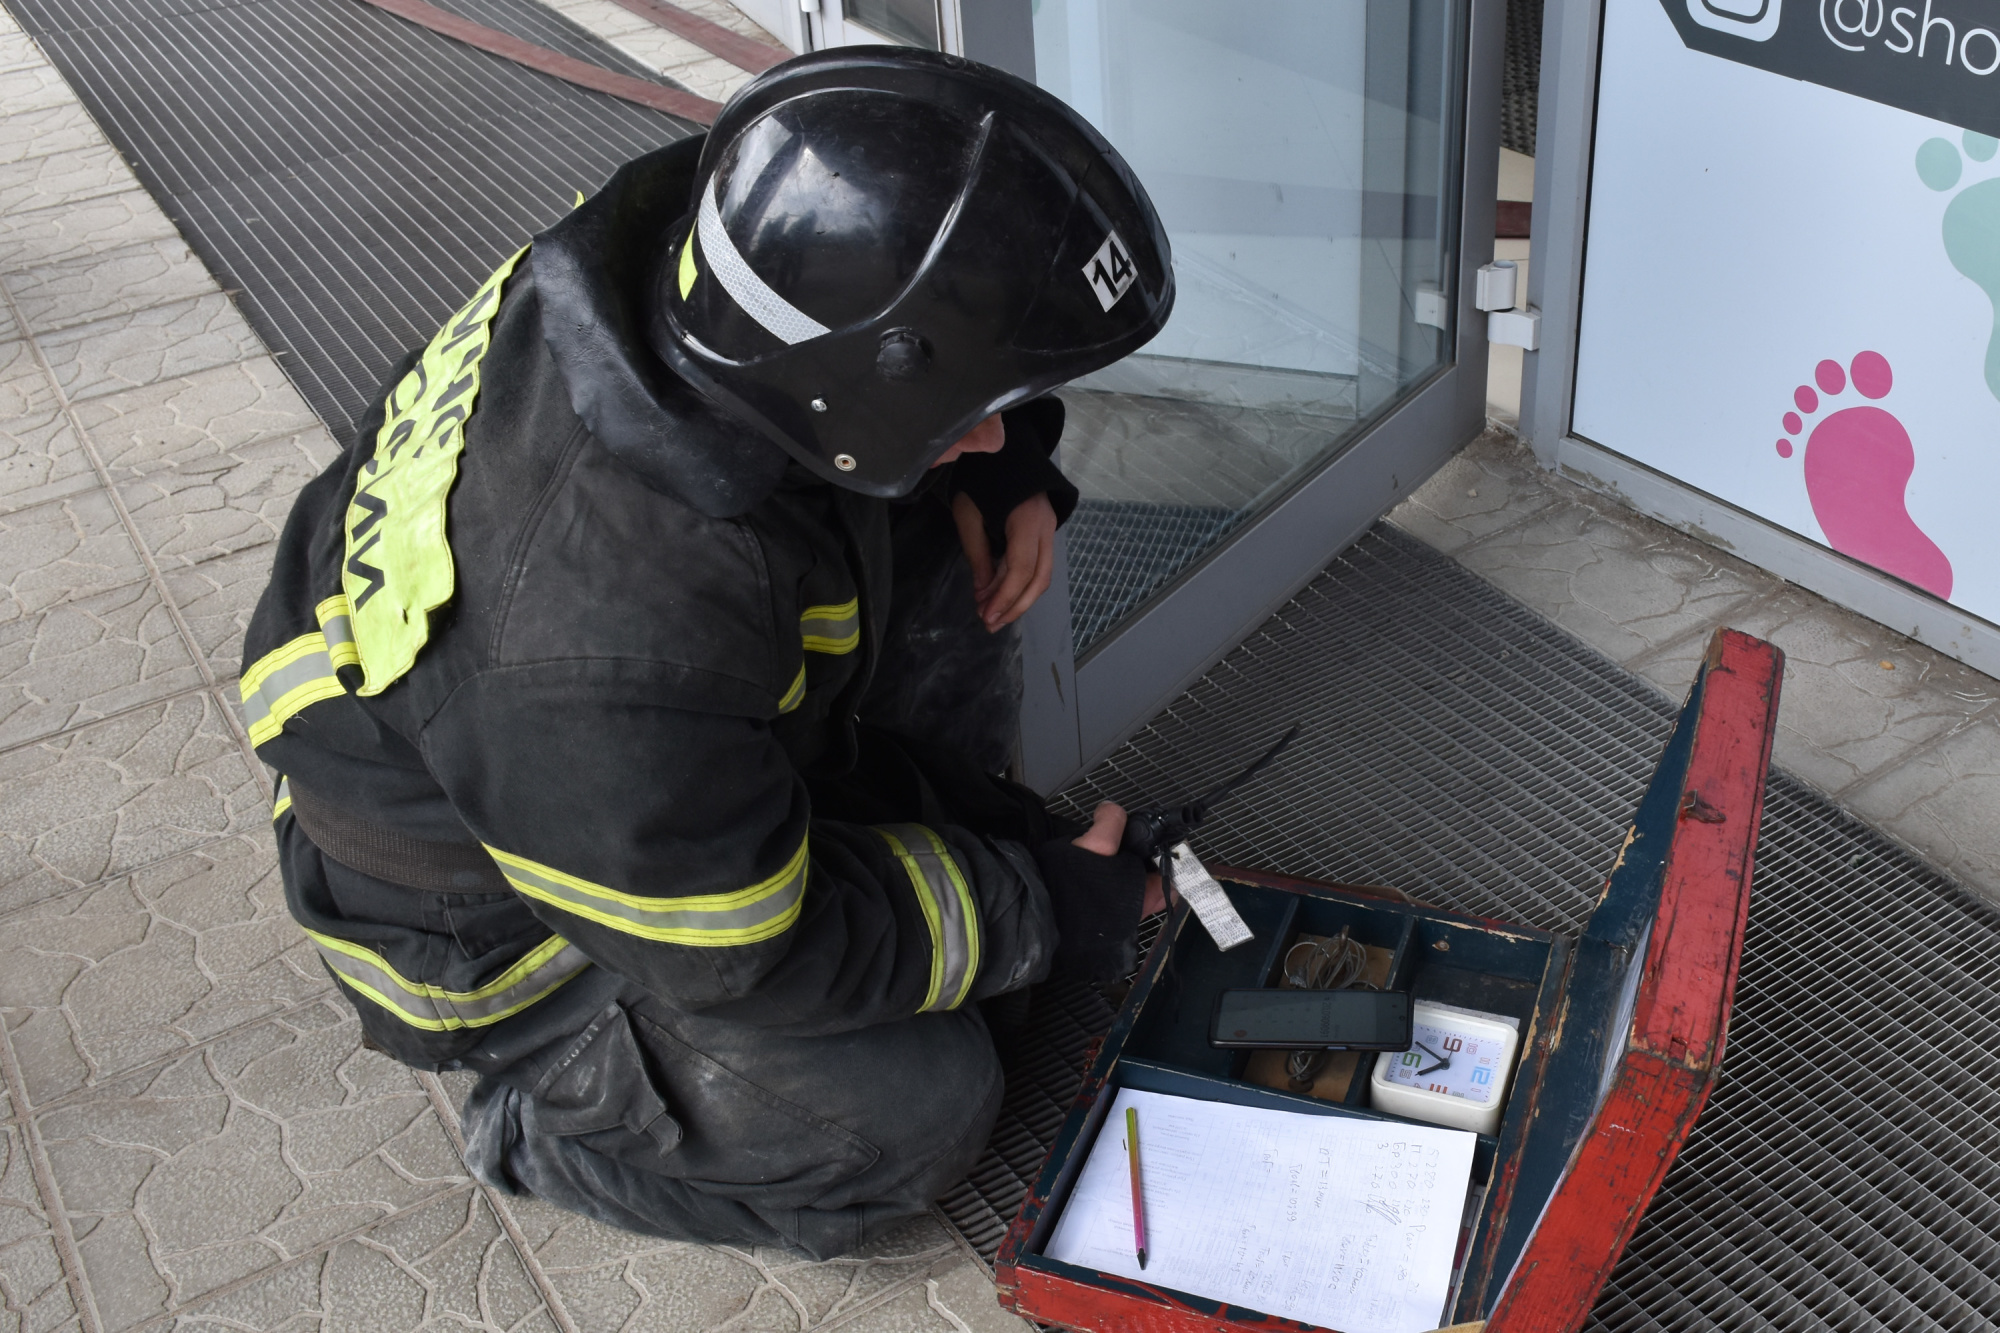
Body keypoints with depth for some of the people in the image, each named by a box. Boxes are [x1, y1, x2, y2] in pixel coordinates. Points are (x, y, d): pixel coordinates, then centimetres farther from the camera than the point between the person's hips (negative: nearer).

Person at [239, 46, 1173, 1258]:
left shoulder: (692, 229, -24)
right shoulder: (614, 655, -44)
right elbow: (750, 961, -26)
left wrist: (1004, 467, -15)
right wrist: (1039, 918, -16)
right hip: (500, 917, -7)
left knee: (944, 535, -5)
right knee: (914, 1111, -13)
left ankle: (954, 833, 15)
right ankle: (540, 1104, 7)